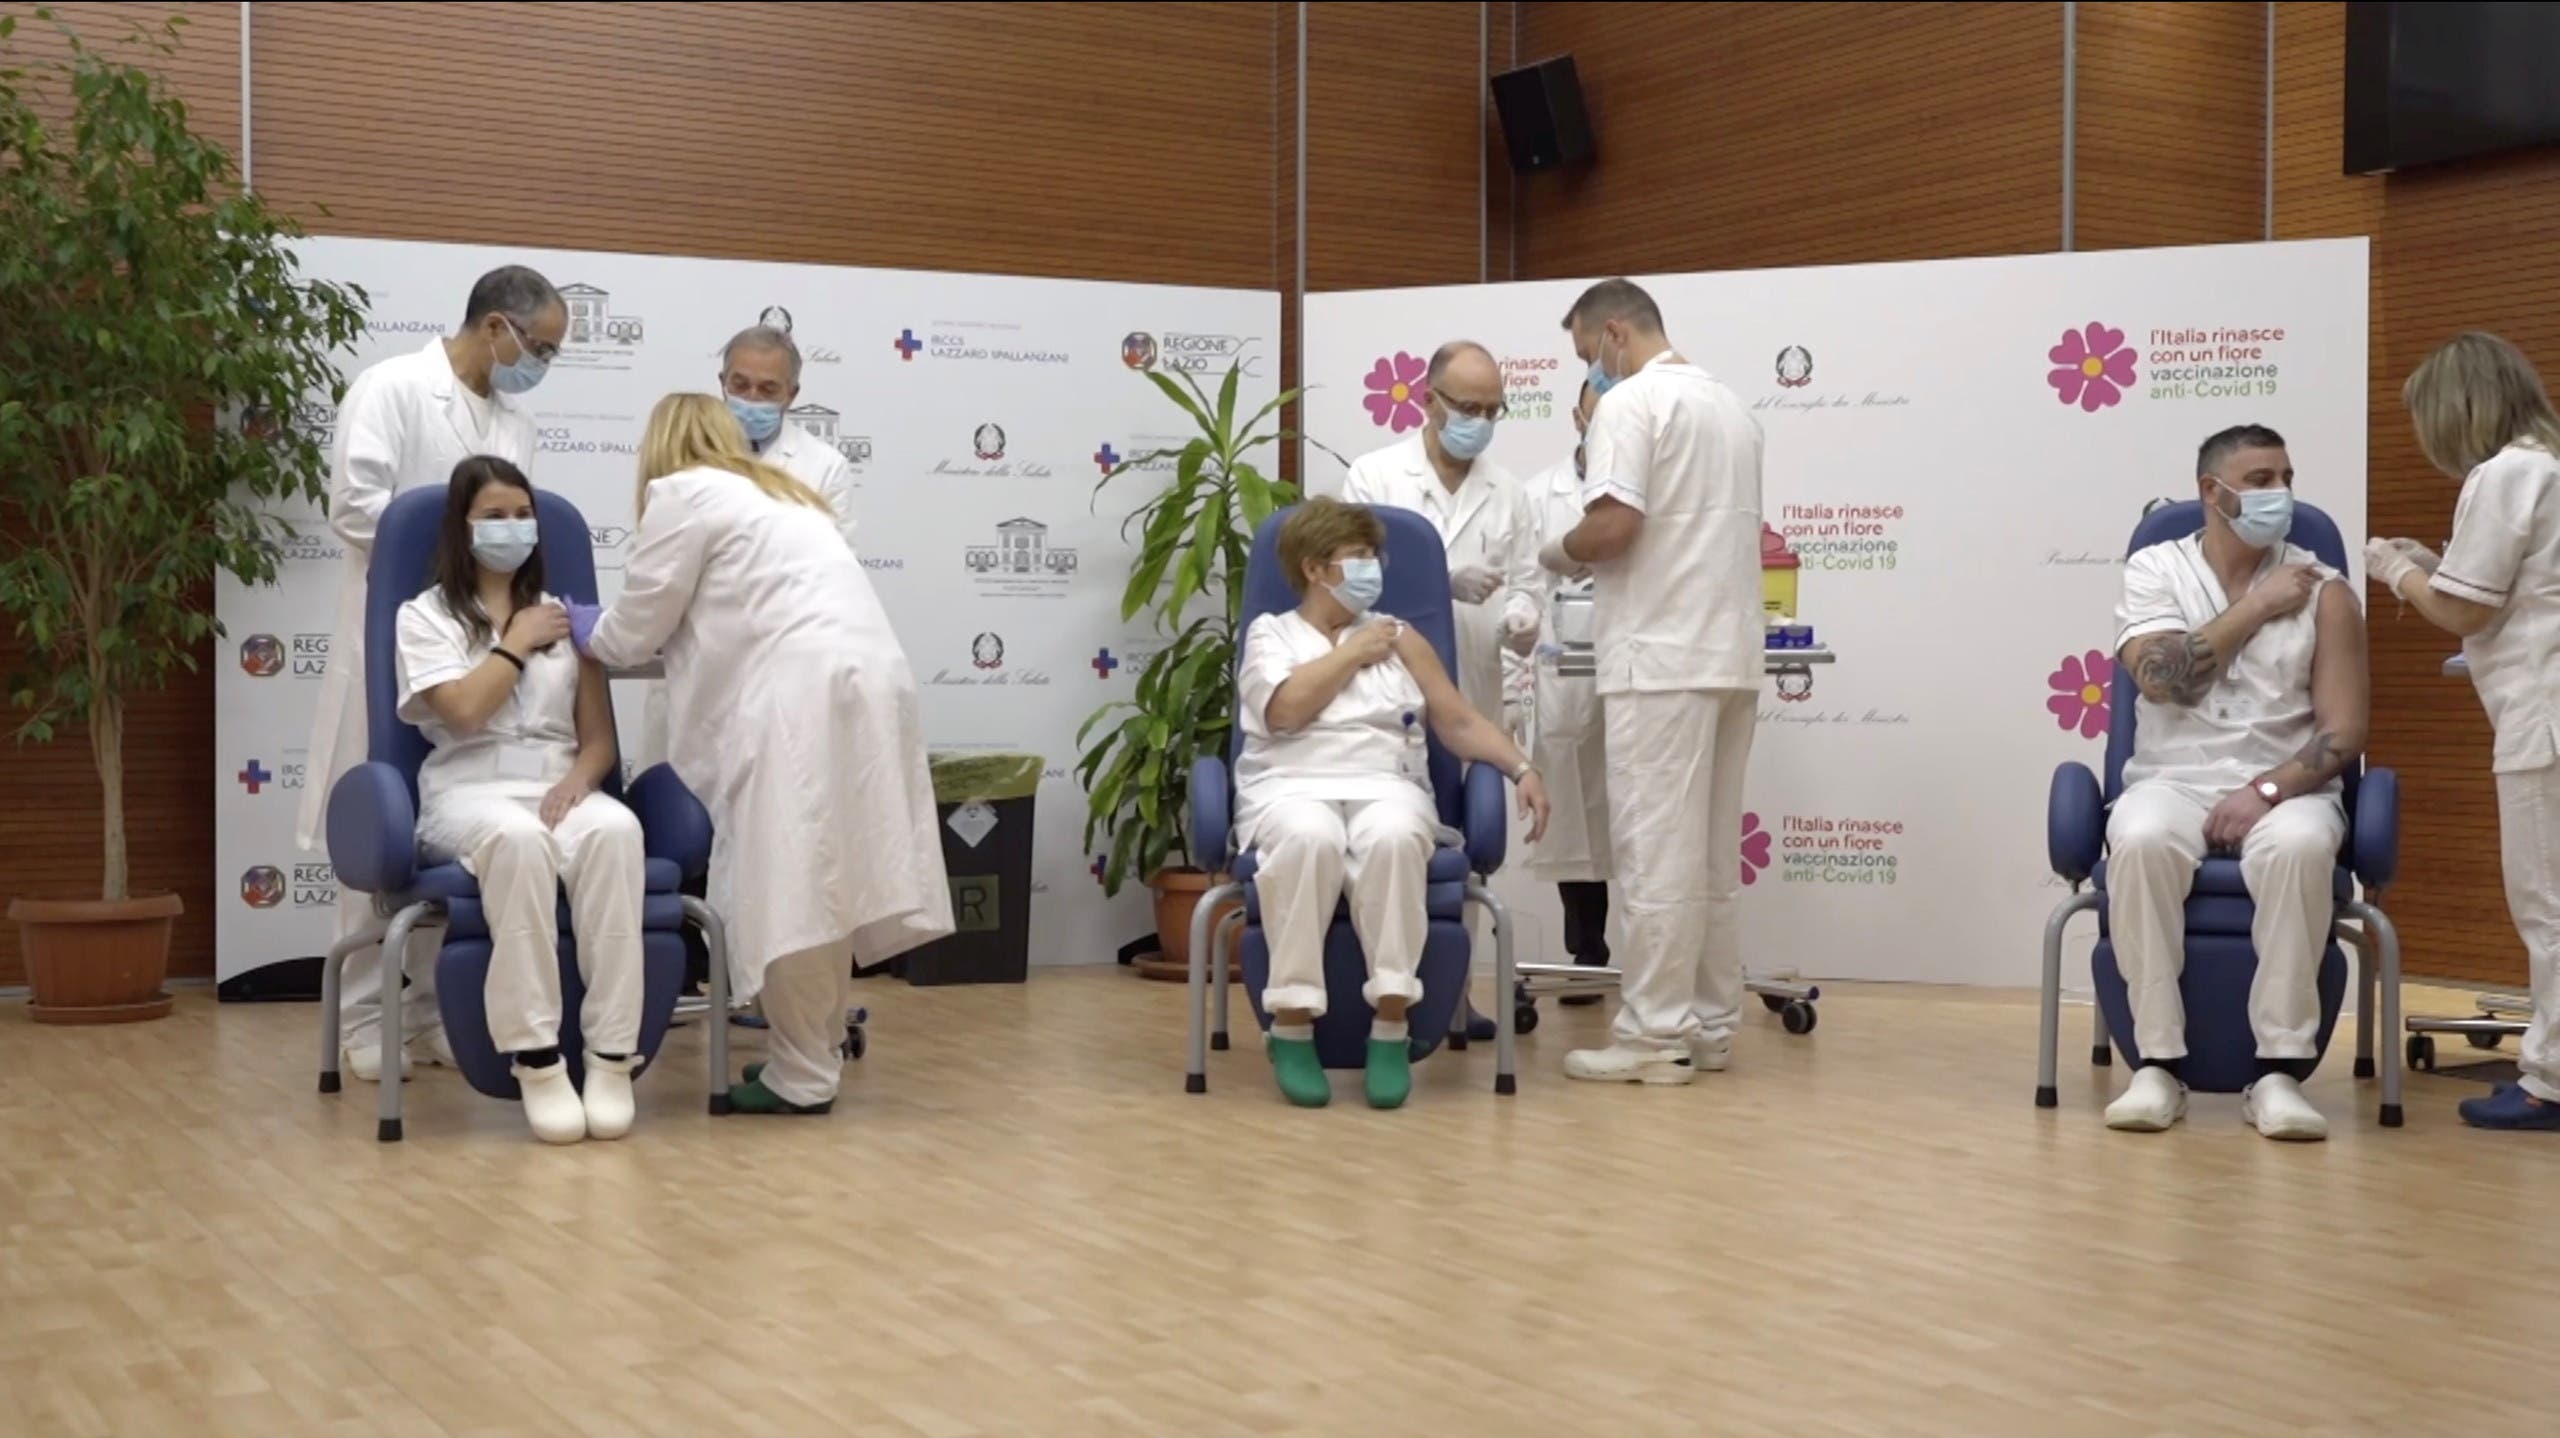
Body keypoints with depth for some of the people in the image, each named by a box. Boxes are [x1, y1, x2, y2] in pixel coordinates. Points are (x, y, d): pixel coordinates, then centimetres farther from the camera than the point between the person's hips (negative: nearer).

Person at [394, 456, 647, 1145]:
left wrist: (578, 779, -7)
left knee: (615, 831, -36)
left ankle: (612, 1056, -36)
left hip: (560, 787, 3)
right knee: (517, 839, -41)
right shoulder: (425, 616, 11)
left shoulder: (565, 617, 21)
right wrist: (518, 643, 3)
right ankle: (536, 1060, -37)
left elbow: (600, 737, 14)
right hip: (470, 791, -3)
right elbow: (465, 710, -8)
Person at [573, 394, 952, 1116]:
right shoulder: (777, 492, 32)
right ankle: (817, 1053, 17)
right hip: (865, 682, 8)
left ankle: (801, 1077, -2)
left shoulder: (682, 493, 7)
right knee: (822, 882, 12)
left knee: (790, 889, -5)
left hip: (804, 694, -8)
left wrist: (589, 632, 31)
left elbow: (639, 626, 9)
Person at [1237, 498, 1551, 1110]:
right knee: (1310, 838, -40)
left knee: (1393, 837, -37)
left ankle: (1391, 1028, -31)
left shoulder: (1399, 637, 21)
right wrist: (1352, 653, 3)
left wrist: (1521, 768, 0)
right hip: (1291, 787, -2)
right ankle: (1291, 1028, -29)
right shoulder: (1269, 634, 15)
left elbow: (1462, 722, 15)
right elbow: (1285, 710, -6)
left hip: (1386, 786, 2)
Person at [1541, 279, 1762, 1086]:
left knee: (1657, 852, -5)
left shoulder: (1631, 402, -8)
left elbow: (1614, 525, -19)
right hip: (1730, 654, 8)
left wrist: (1561, 556, 1)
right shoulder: (1729, 406, 19)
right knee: (1714, 854, 11)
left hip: (1662, 658, -8)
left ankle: (1654, 1036, -2)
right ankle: (1710, 1025, 15)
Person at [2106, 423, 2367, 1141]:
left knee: (2299, 847, -36)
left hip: (2285, 787, 0)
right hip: (2174, 780, 0)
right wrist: (2257, 607, -6)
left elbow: (2343, 733, -1)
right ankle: (2158, 1064, -25)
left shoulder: (2322, 590, 5)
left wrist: (2266, 790, -17)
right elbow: (2162, 680, -11)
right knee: (2139, 841, -35)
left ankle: (2280, 1069, -27)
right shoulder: (2154, 569, 7)